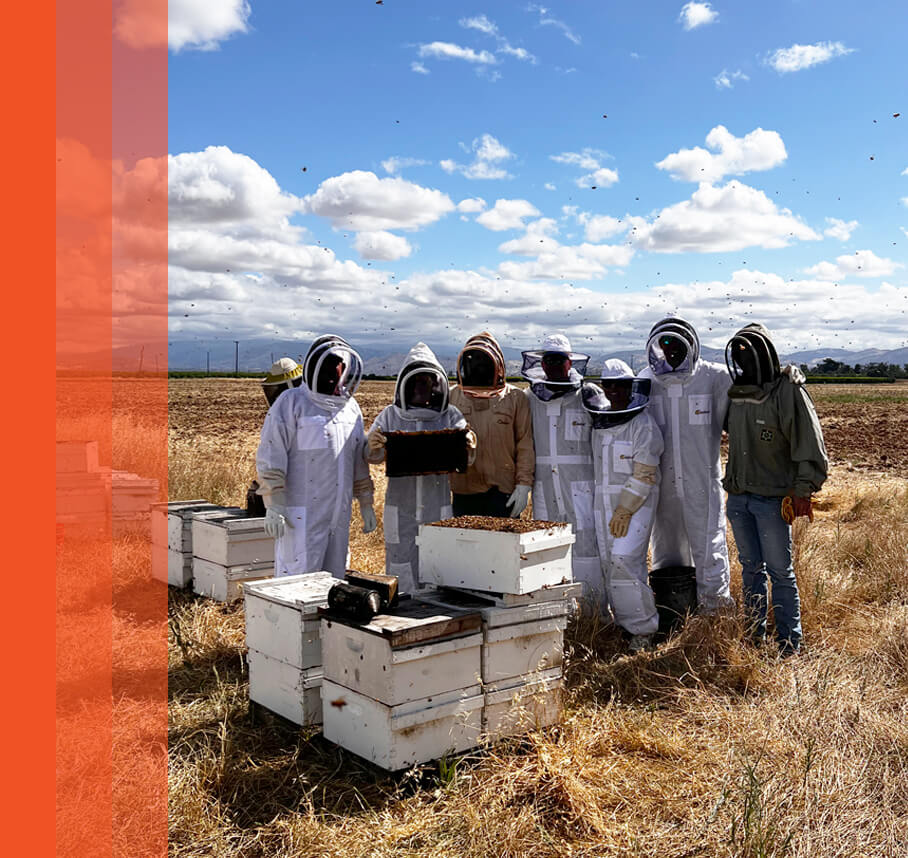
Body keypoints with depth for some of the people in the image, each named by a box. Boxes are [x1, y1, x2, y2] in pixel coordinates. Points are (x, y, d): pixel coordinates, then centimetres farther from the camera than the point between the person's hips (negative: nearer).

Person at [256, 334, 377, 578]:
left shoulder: (350, 407, 15)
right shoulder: (292, 402, -5)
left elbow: (359, 459, 20)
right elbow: (270, 456, -10)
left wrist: (366, 503, 18)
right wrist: (274, 506, -17)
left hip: (339, 512, 6)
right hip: (301, 514, -6)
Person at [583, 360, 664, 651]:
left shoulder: (644, 425, -9)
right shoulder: (599, 422, 13)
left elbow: (644, 475, -13)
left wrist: (624, 511, -17)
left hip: (636, 503, -6)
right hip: (603, 502, 7)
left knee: (624, 561, -15)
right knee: (609, 563, 5)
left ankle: (642, 628, -3)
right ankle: (624, 624, 15)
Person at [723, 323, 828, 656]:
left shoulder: (788, 392, -11)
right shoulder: (736, 395, 8)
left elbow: (810, 446, -11)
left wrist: (802, 492, -13)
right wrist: (732, 485, 18)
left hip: (773, 500, -6)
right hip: (738, 497, 6)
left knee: (780, 571, 1)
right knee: (750, 567, 14)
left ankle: (789, 642, 12)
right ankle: (755, 634, 26)